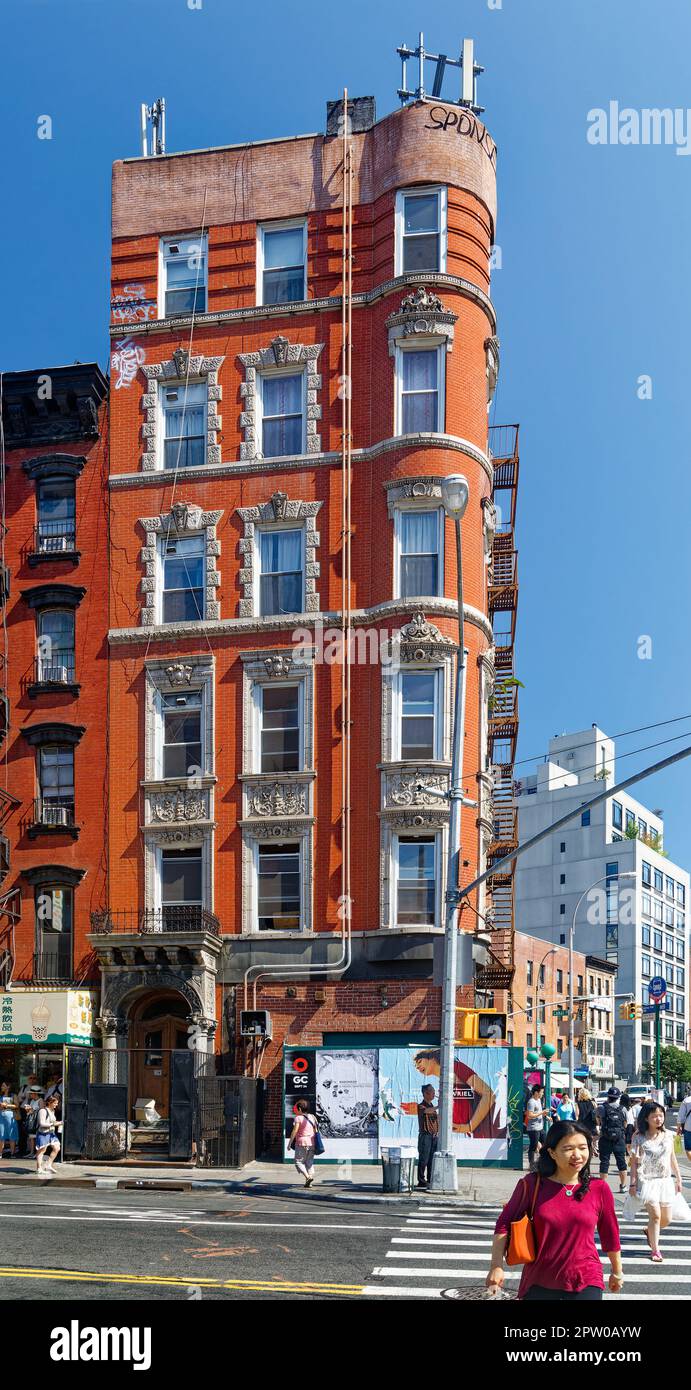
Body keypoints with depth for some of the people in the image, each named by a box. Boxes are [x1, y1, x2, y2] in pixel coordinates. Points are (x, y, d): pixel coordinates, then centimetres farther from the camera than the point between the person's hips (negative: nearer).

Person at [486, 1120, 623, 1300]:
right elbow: (505, 1224, 0)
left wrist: (617, 1272, 19)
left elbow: (610, 1234, 8)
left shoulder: (599, 1188, -5)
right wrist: (496, 1266, -8)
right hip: (538, 1284, 1)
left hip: (586, 1284, 0)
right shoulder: (531, 1185, -7)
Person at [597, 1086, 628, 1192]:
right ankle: (623, 1185, 16)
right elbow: (625, 1125, 7)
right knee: (621, 1161, 12)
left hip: (605, 1139, -2)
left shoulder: (602, 1108, -7)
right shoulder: (622, 1109, -2)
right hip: (620, 1139, 2)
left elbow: (598, 1121, 9)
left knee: (604, 1161, 4)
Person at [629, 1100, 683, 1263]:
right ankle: (655, 1250, 1)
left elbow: (672, 1158, 12)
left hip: (665, 1180, 4)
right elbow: (634, 1162, -3)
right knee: (655, 1214, -14)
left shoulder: (668, 1135, 2)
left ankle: (649, 1231, 38)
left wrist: (678, 1179, 13)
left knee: (666, 1219, 8)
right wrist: (633, 1183, -5)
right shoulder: (639, 1137, -7)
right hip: (647, 1180, -4)